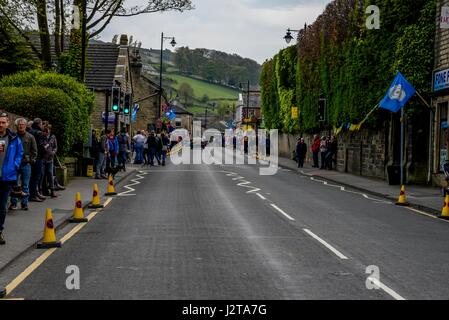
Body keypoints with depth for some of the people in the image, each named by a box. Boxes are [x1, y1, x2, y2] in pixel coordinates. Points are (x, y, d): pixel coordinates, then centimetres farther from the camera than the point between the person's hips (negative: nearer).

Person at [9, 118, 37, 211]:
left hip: (26, 164, 1)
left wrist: (31, 160, -1)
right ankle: (13, 203, 7)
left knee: (25, 185, 5)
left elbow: (34, 151, 7)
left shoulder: (30, 137, 4)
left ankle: (24, 203, 11)